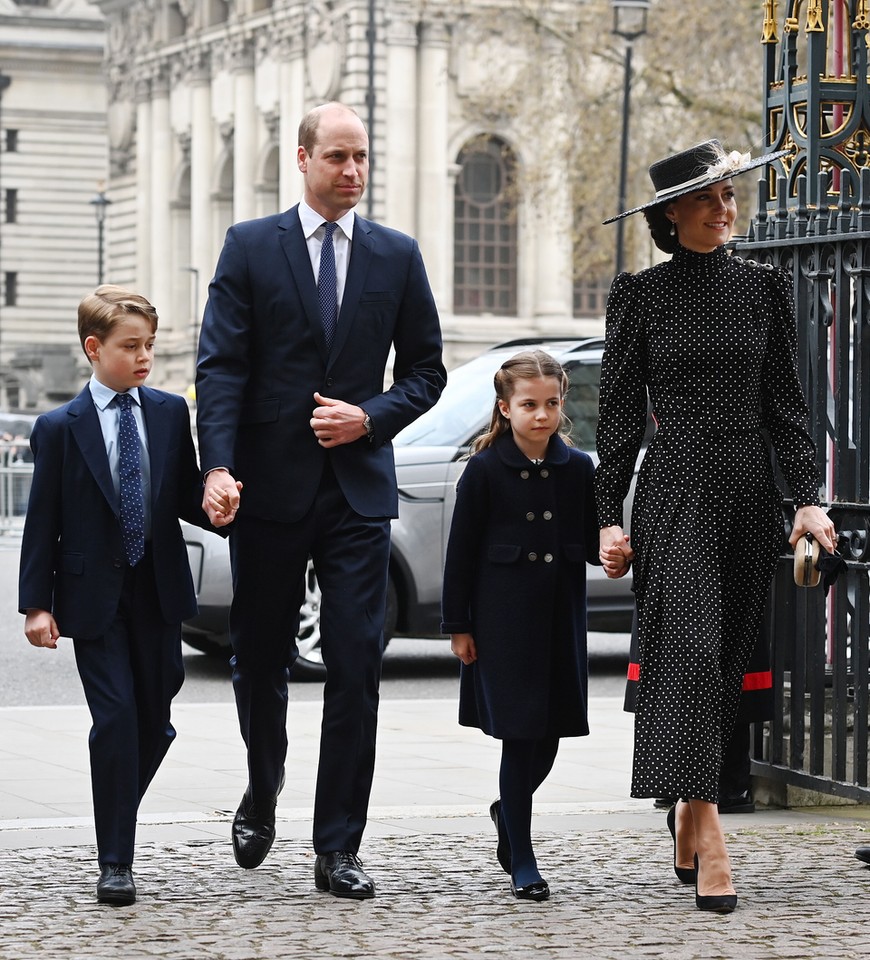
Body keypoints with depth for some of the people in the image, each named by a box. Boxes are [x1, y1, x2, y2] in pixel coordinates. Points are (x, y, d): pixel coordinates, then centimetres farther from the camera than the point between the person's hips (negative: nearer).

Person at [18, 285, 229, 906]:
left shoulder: (171, 413, 5)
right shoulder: (60, 428, -4)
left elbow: (186, 495, 11)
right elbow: (43, 521, -4)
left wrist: (214, 509, -12)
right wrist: (36, 604, -8)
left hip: (159, 593, 4)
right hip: (94, 596, -4)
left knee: (154, 719, 9)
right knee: (116, 718, -10)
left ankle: (118, 814, 32)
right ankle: (115, 861, -4)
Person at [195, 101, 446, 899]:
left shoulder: (398, 256, 7)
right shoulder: (250, 248, 2)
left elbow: (425, 371, 11)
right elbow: (220, 366, -5)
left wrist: (369, 418, -8)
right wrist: (218, 466, -18)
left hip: (358, 488, 1)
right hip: (270, 488, -1)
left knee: (356, 668, -5)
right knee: (259, 659, 10)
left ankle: (338, 848, 0)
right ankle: (262, 795, 37)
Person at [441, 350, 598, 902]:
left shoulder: (578, 469, 4)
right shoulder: (485, 470, -5)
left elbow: (591, 541, 7)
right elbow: (462, 551, -3)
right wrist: (458, 626, -4)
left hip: (560, 620, 4)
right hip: (504, 620, -3)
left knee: (549, 736, 8)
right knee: (521, 735, -3)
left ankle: (508, 810, 39)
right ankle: (522, 864, 5)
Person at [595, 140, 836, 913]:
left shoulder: (763, 288, 8)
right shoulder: (641, 296, 2)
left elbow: (785, 403, 8)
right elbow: (620, 414, 3)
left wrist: (808, 498, -2)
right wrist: (609, 517, -3)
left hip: (749, 490, 3)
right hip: (675, 491, -3)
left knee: (727, 662, 6)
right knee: (691, 653, -16)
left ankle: (686, 830, 17)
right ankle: (709, 844, -21)